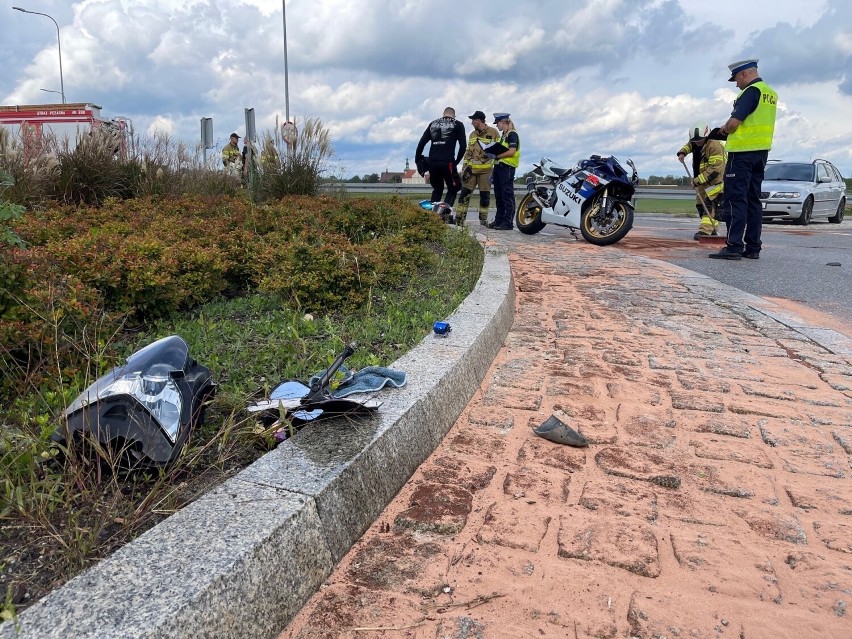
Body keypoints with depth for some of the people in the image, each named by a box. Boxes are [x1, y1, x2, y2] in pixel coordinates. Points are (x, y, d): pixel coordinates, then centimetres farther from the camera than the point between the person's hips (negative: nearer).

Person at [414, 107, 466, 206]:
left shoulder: (433, 124, 19)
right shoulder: (458, 125, 9)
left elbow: (421, 143, 13)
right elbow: (463, 146, 0)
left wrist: (417, 160, 17)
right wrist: (456, 161, 10)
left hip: (432, 163, 4)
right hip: (447, 163, -4)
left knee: (437, 189, 21)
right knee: (452, 190, 9)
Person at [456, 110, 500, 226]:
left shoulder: (493, 132, -1)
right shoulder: (472, 134, 16)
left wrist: (496, 164, -9)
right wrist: (465, 166, 11)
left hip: (486, 169, -4)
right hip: (471, 168, 4)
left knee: (485, 195, 2)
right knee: (464, 193, -2)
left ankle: (483, 219, 12)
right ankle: (459, 218, -1)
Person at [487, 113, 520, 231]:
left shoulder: (512, 134, -7)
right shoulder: (503, 135, 20)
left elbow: (512, 152, -17)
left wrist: (496, 156, -16)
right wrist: (491, 153, 6)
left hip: (507, 168, -9)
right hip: (499, 167, 10)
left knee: (507, 196, -9)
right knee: (499, 196, 12)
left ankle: (508, 223, -8)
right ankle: (499, 220, 18)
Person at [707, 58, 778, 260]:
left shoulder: (751, 91, -11)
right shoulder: (771, 93, 18)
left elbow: (734, 122, -18)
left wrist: (722, 131, 3)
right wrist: (727, 131, 14)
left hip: (742, 153, -9)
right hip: (761, 153, 9)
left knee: (735, 199, -9)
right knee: (753, 200, 10)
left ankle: (734, 246, -14)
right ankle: (753, 247, 10)